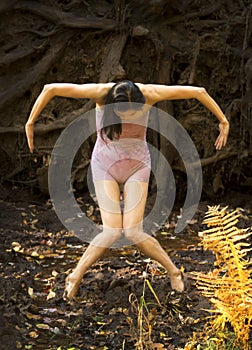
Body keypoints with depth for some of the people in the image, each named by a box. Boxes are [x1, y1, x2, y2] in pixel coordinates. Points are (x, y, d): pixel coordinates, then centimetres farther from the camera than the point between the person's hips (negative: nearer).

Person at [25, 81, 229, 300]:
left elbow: (198, 92, -12)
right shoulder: (101, 93, -22)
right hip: (105, 163, 0)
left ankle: (173, 271, 10)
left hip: (137, 164, 0)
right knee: (112, 232, -15)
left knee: (132, 232, -13)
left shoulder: (149, 94, -21)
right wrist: (30, 123, -15)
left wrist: (223, 121, -6)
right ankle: (76, 276, 6)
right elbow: (51, 89, -18)